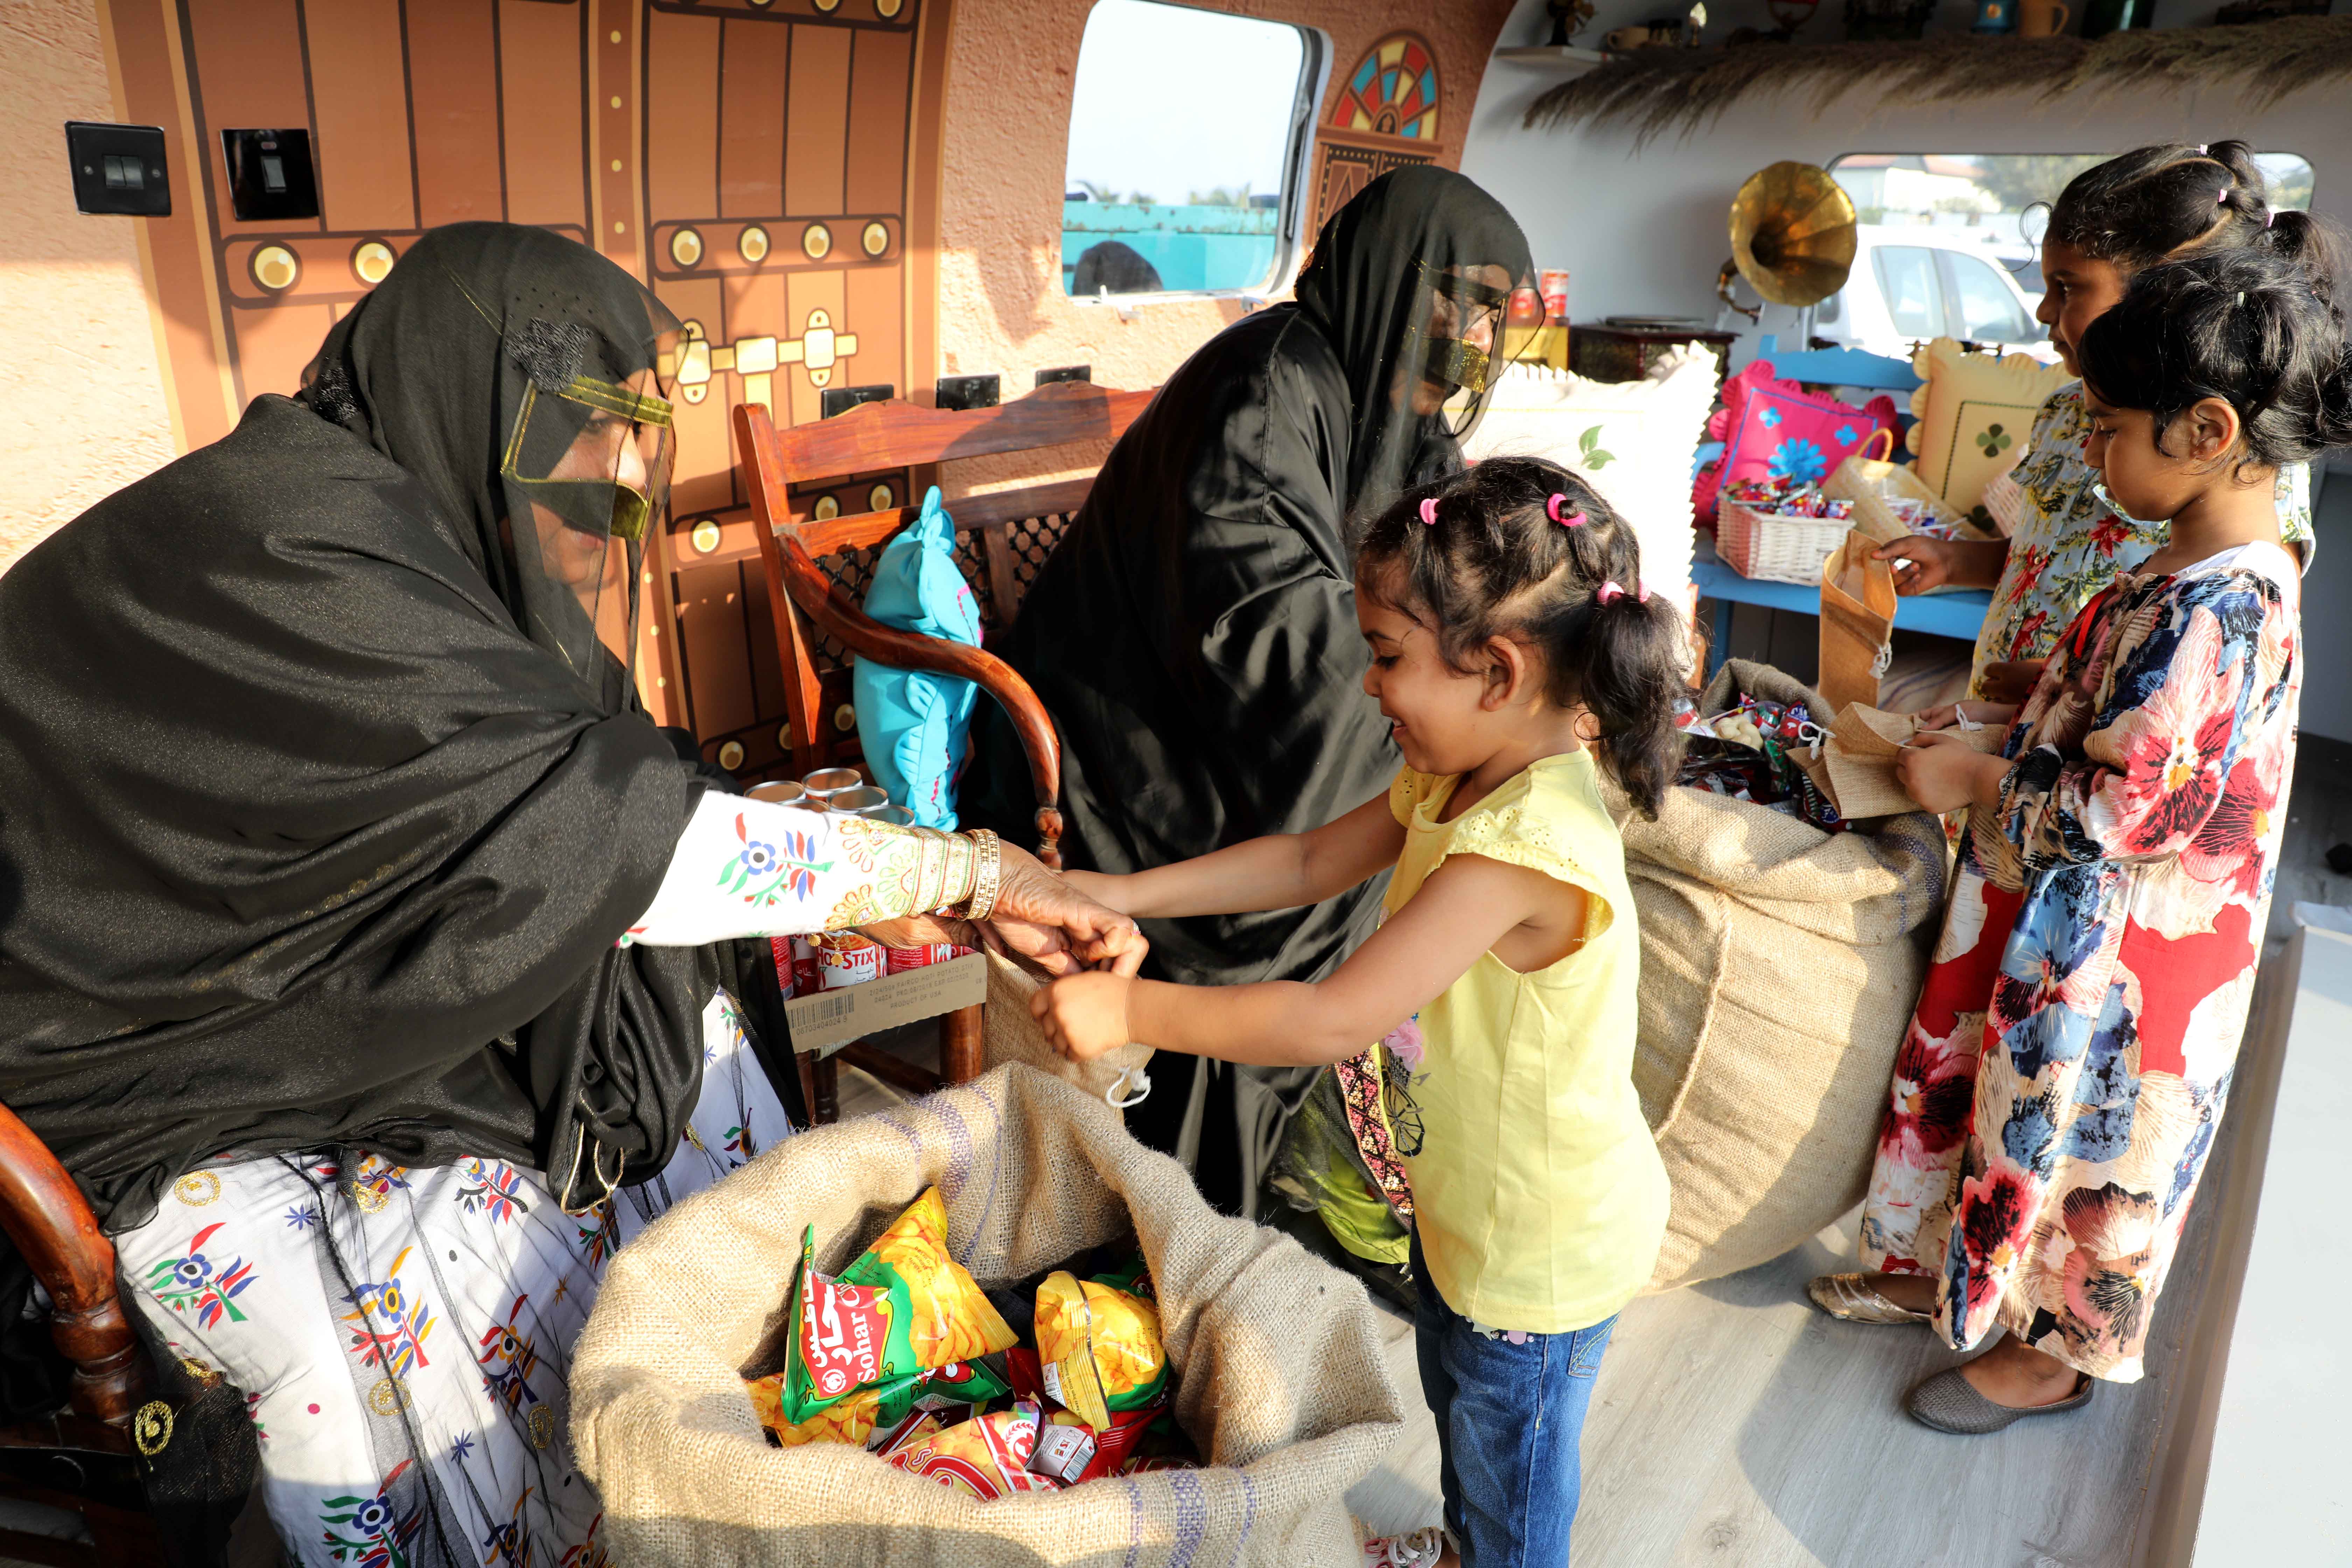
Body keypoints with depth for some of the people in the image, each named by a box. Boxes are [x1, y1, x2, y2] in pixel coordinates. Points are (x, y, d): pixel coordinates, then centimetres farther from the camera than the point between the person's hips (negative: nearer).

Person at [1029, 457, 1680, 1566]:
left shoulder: (1526, 846, -38)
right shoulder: (1454, 778, -7)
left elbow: (1332, 1020, -37)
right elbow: (1313, 860, 4)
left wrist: (1130, 1009, -28)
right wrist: (1122, 894, -2)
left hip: (1543, 1248, -9)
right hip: (1465, 1202, 10)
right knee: (1459, 1410, 35)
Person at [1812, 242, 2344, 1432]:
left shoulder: (2218, 610, -28)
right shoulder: (2195, 574, 4)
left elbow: (2127, 811, -28)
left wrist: (1976, 783, -18)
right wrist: (1993, 721, 5)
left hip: (2120, 959, -9)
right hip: (2062, 923, 9)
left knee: (2079, 1135, 10)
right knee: (1987, 1096, 22)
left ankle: (2059, 1350, 33)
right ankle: (1942, 1271, 43)